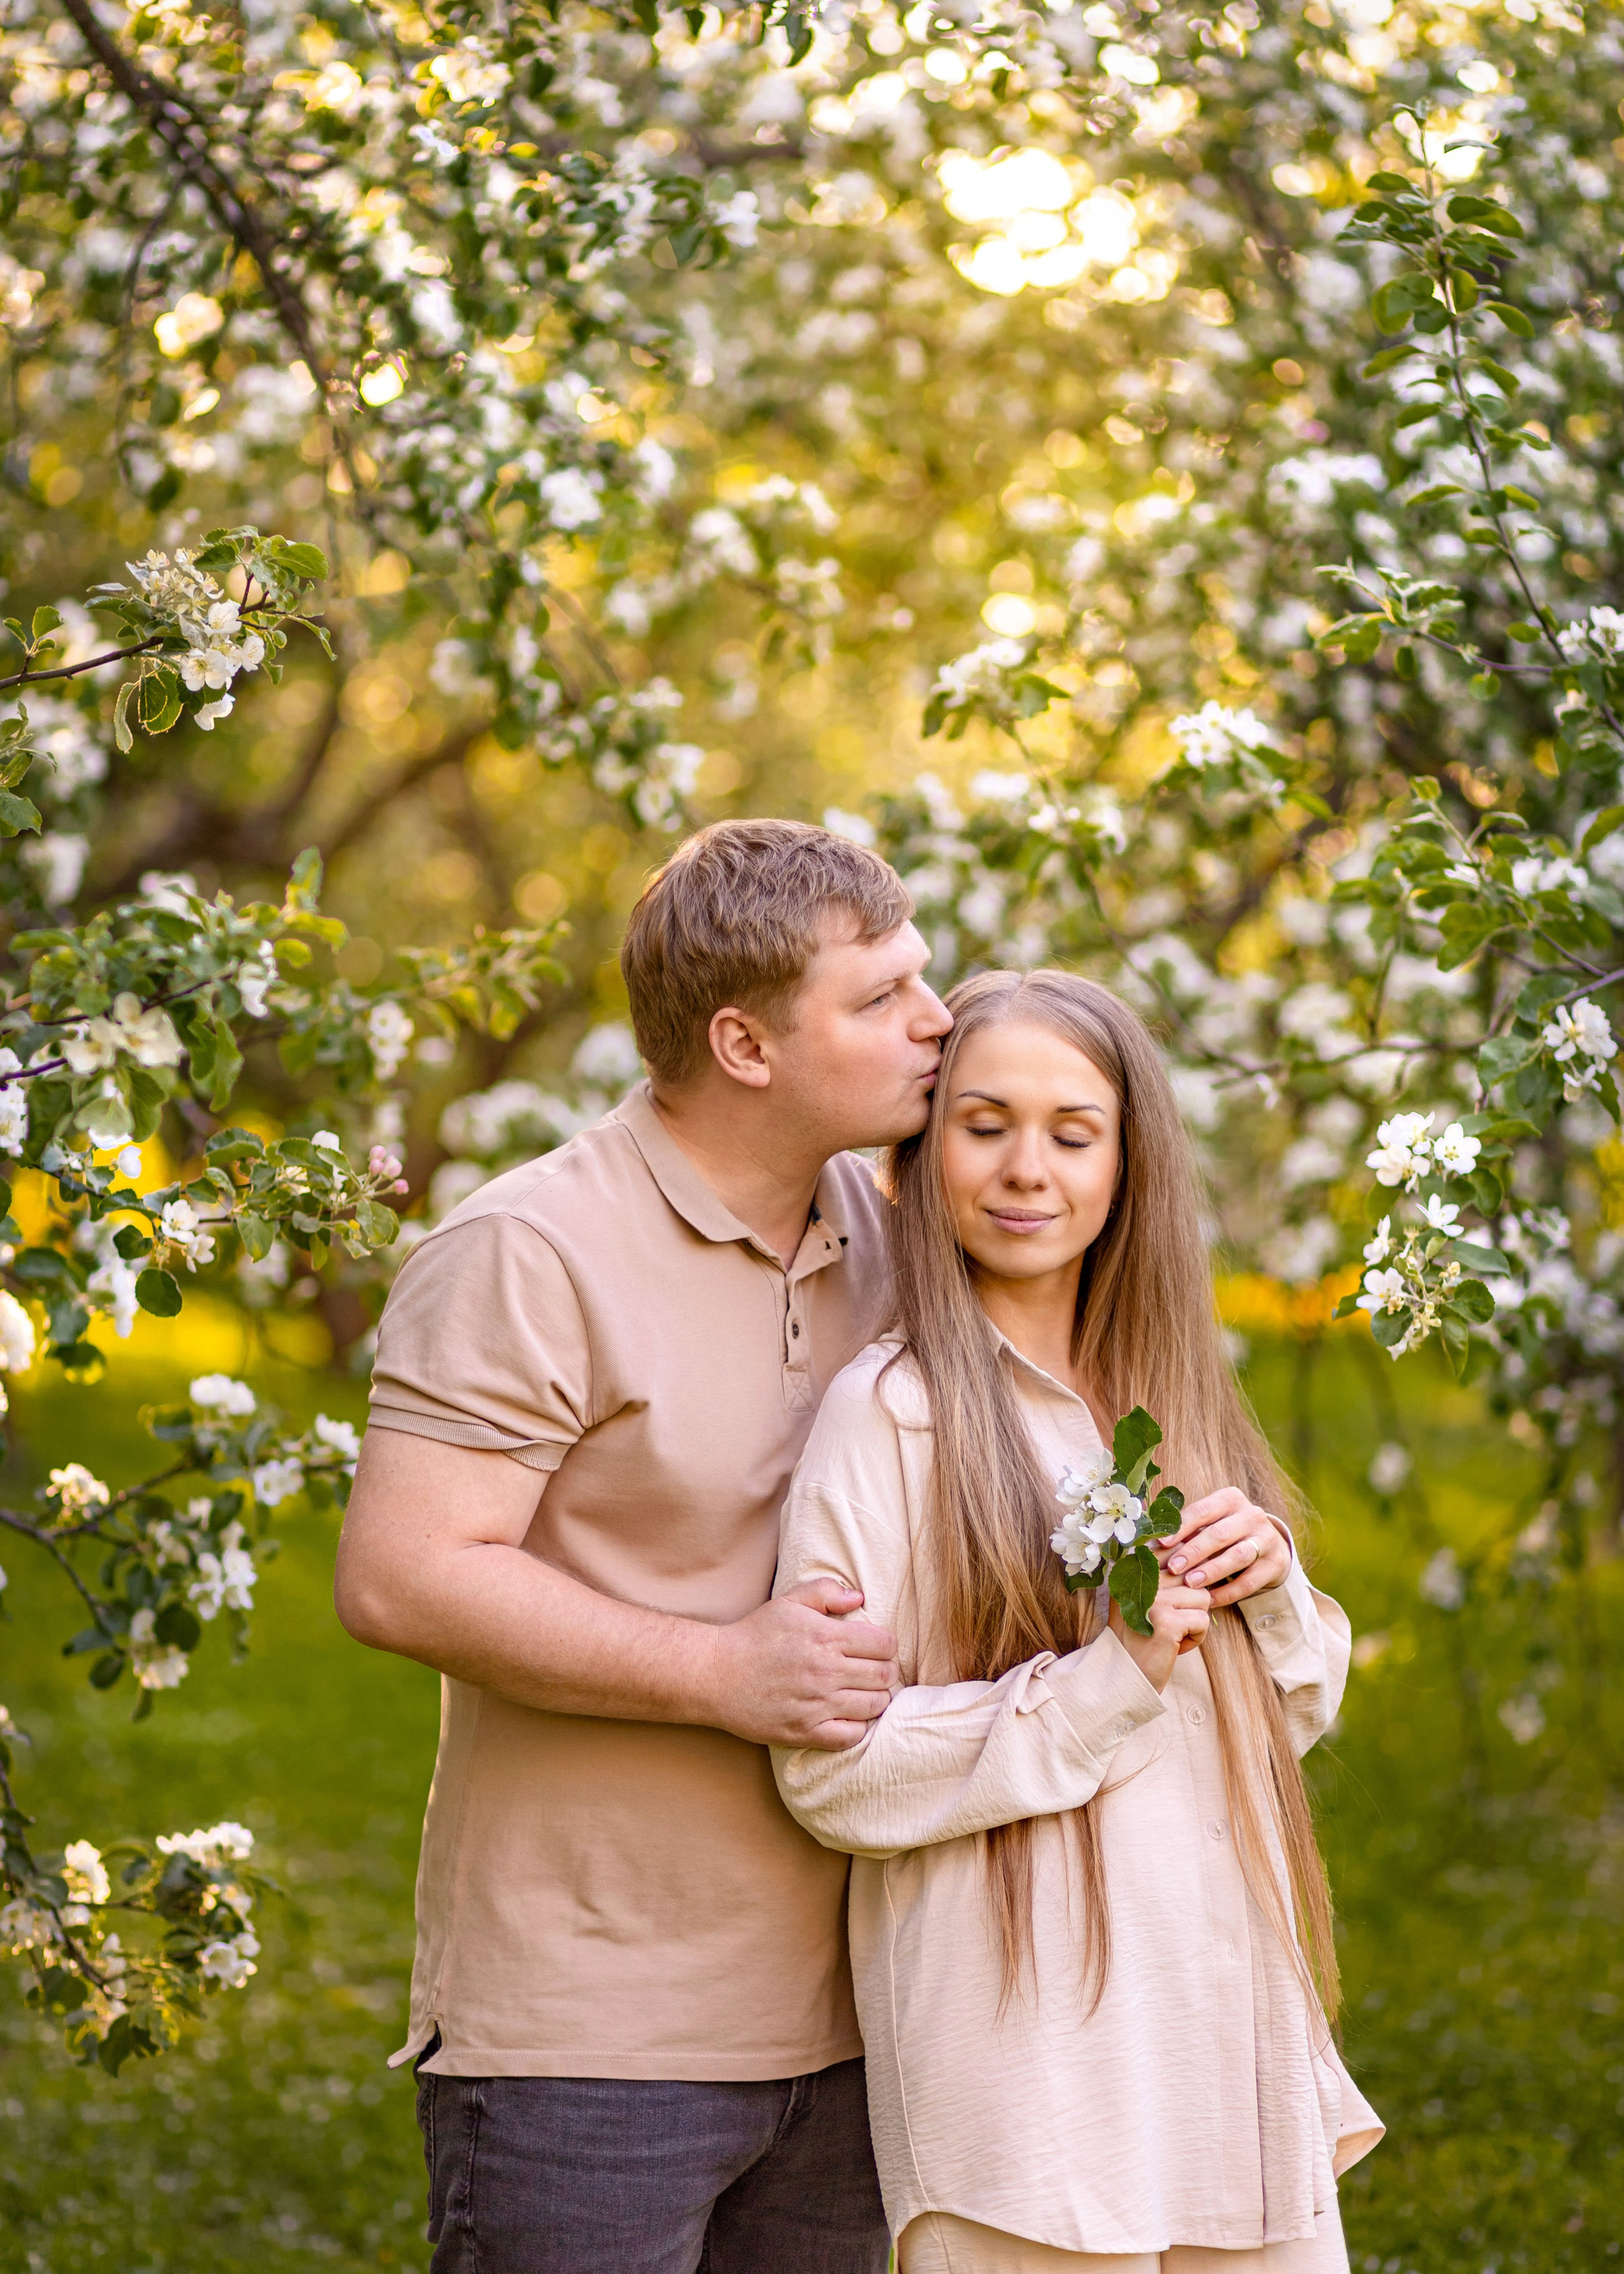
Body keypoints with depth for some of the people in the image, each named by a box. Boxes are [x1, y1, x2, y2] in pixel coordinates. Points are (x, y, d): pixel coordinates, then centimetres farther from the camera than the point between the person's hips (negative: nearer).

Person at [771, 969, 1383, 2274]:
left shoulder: (1167, 1394, 11)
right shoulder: (894, 1411, -10)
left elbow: (1294, 1710, 16)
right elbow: (831, 1770, -14)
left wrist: (1270, 1585, -4)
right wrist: (1107, 1684, -19)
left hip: (1227, 2007, 6)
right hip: (1030, 2041, -6)